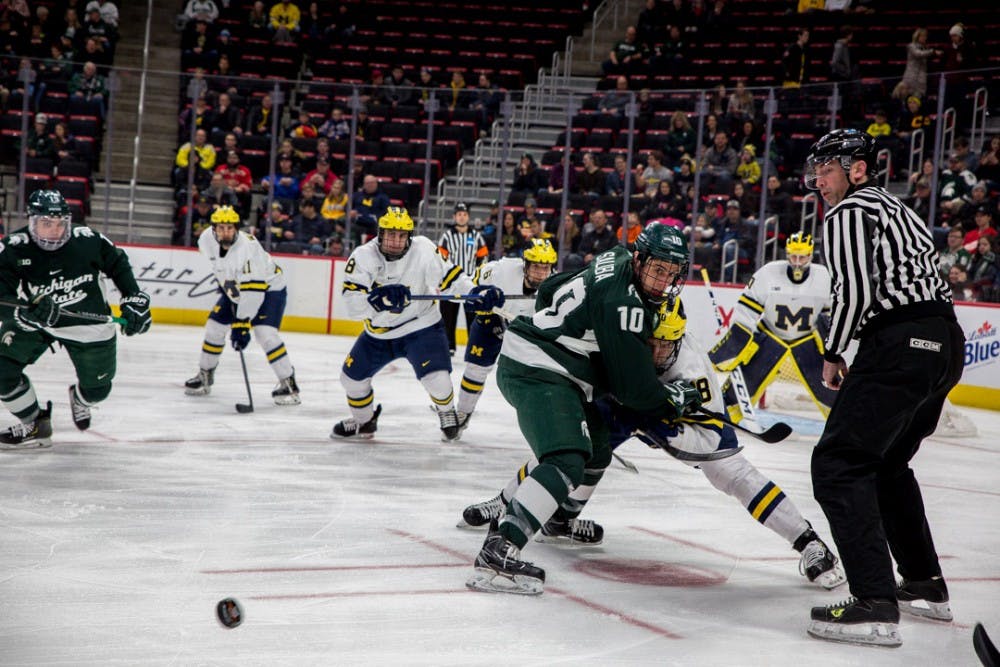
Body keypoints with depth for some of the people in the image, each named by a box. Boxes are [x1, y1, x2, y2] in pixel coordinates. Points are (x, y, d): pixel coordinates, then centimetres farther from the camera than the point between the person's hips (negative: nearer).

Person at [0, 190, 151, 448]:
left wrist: (134, 301, -3)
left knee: (97, 389, 7)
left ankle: (80, 398, 47)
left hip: (88, 325, 0)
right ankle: (34, 425, 5)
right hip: (33, 321, 0)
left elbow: (118, 265, -1)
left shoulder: (89, 241, -21)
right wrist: (27, 314, -46)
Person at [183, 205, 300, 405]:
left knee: (265, 334, -23)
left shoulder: (248, 248, -37)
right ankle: (204, 376, 24)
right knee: (214, 327, 4)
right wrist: (224, 281, 15)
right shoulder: (207, 240, -16)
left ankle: (288, 383, -15)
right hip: (235, 289, 7)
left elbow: (253, 290, -39)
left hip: (268, 287, -7)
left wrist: (242, 325, -41)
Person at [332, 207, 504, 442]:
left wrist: (477, 292, -33)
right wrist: (380, 297, -42)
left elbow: (448, 278, -16)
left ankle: (446, 411, 14)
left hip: (421, 327, -3)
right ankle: (364, 421, 38)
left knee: (436, 377, -21)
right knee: (352, 376, 9)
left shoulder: (423, 250, -20)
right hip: (379, 332, 3)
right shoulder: (362, 257, -17)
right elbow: (352, 305, -24)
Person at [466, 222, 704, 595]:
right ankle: (497, 554, -37)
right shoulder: (623, 303, -22)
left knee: (596, 448, 28)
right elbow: (633, 387, -18)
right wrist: (678, 399, -1)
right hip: (538, 374, -11)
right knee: (567, 463, -27)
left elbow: (551, 288, 21)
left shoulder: (616, 261, 7)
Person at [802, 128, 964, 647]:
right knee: (886, 463, 24)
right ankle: (925, 586, 28)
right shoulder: (895, 208, 26)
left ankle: (875, 605, -18)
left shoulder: (847, 213, -4)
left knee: (840, 462, -10)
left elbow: (856, 292, -15)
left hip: (900, 344, -10)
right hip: (947, 341, 10)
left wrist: (833, 354, -3)